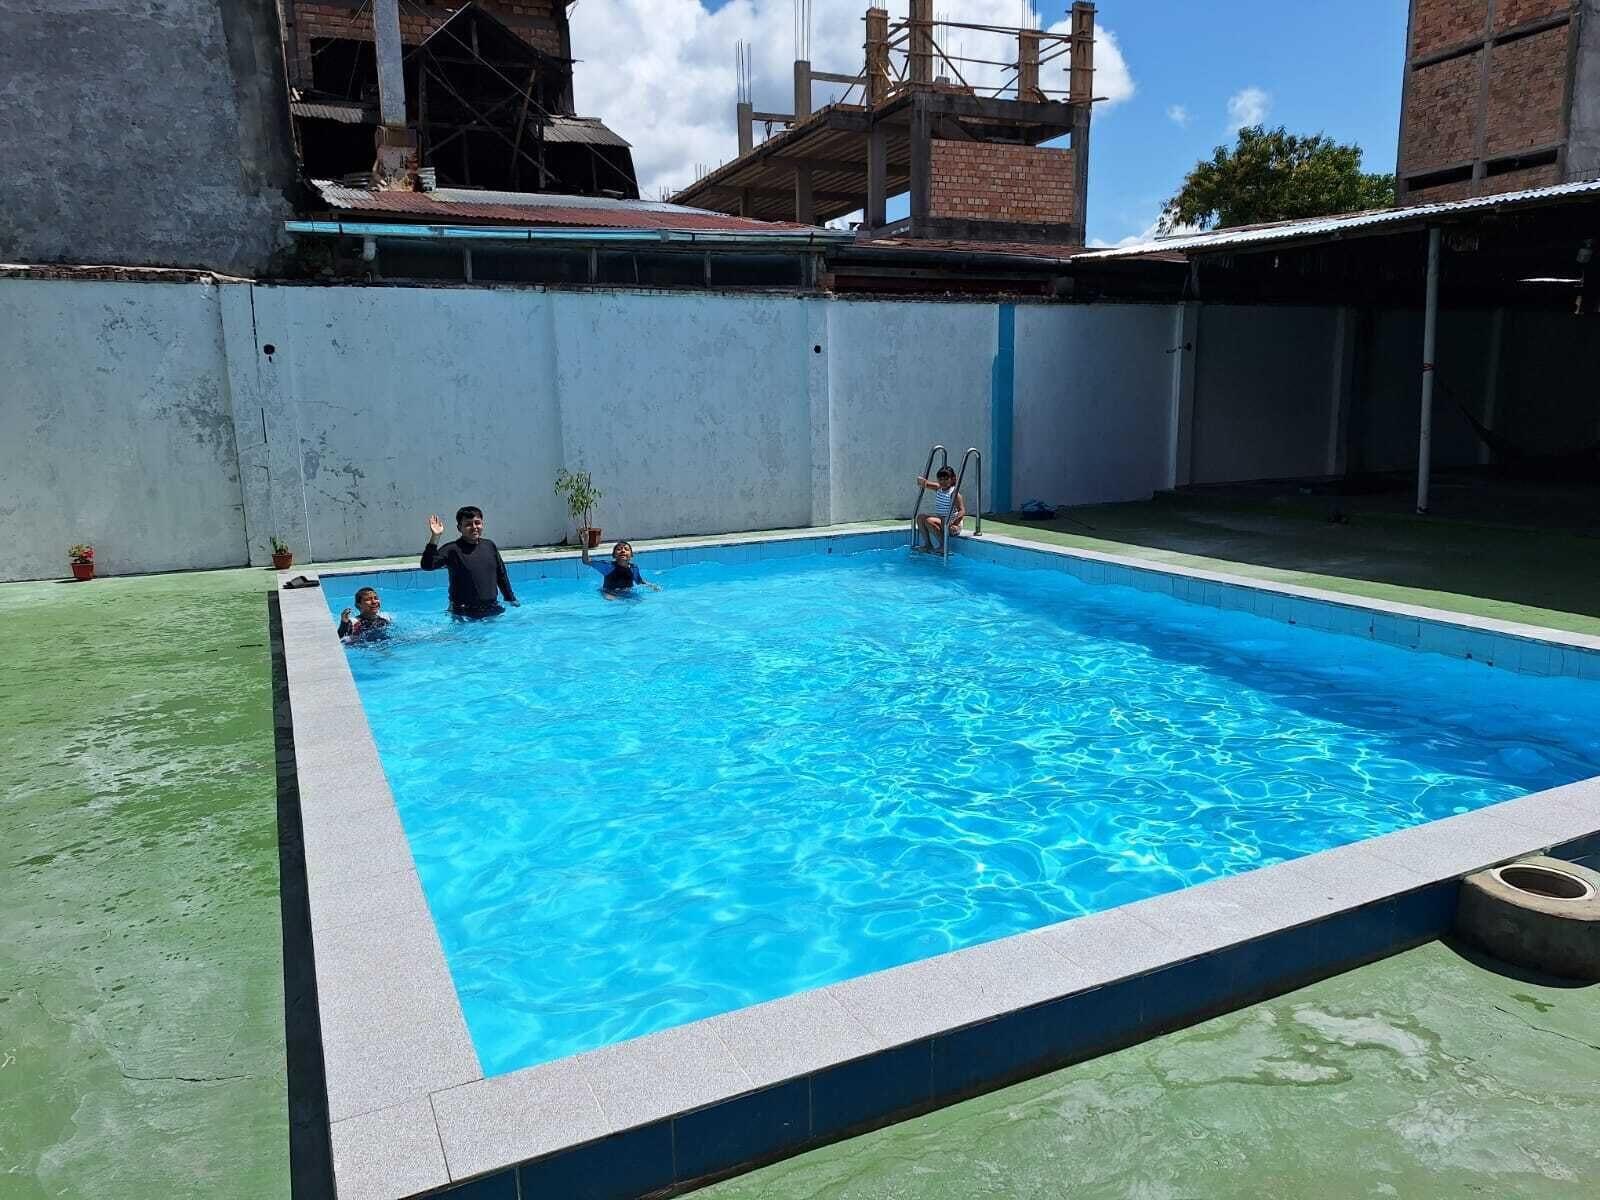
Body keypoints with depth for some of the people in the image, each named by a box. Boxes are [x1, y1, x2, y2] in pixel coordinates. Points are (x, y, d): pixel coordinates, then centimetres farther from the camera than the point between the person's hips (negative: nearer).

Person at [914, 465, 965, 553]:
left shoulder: (954, 493, -17)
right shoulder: (938, 489, 5)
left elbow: (962, 511, -24)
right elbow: (920, 480, 11)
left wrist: (952, 524, -38)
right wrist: (921, 481, -15)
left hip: (951, 521, -8)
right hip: (940, 518, 8)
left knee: (929, 521, -26)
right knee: (920, 518, -2)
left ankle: (943, 545, -15)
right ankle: (928, 544, 1)